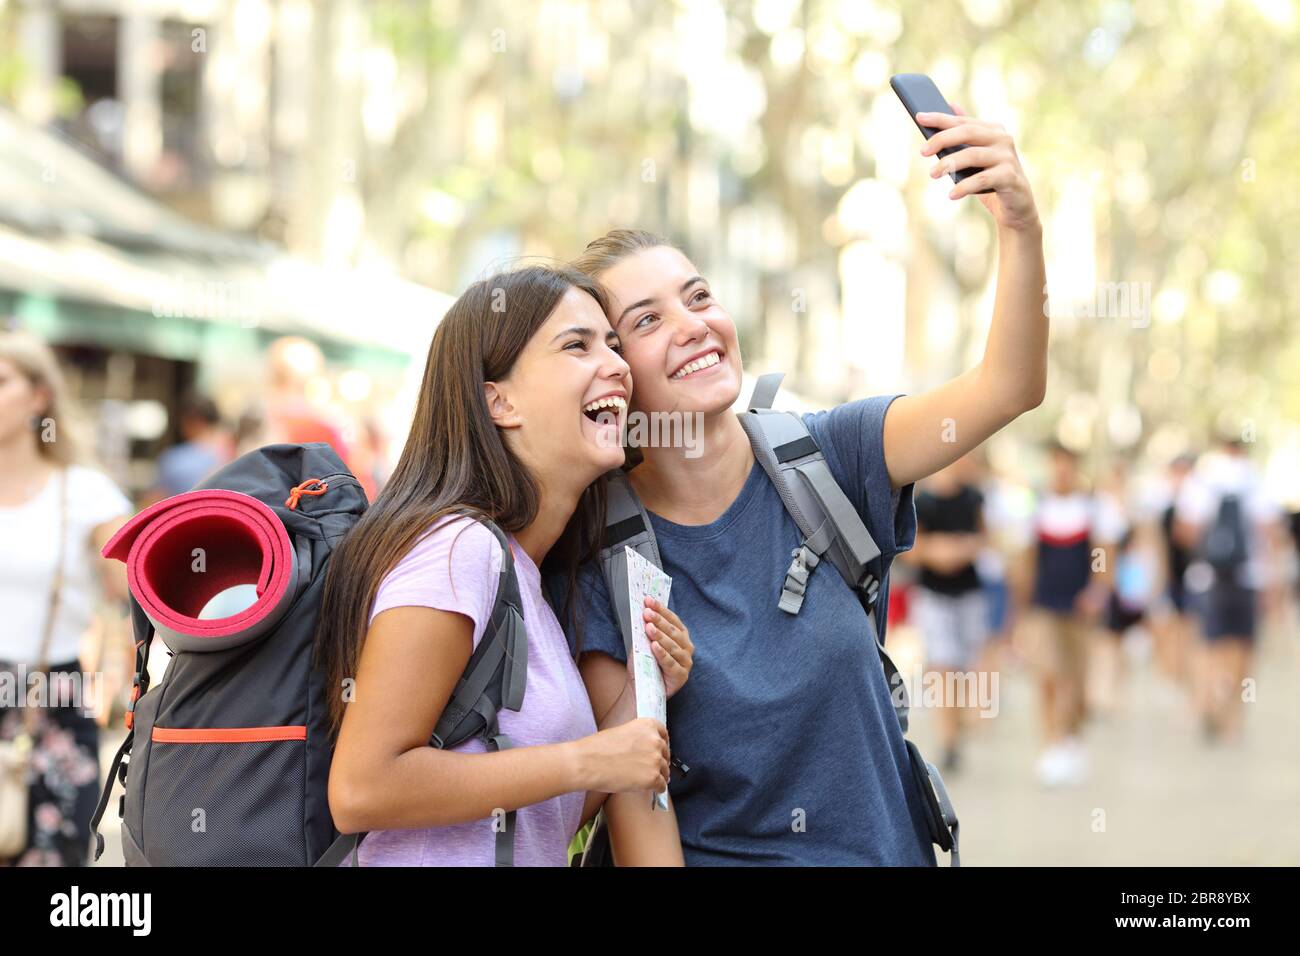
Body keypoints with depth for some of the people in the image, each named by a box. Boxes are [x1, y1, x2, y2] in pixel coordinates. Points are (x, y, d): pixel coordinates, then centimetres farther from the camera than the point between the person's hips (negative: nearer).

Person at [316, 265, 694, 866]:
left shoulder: (532, 575, 10)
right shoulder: (457, 546, -16)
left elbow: (552, 821, 12)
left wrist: (633, 697, -1)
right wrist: (587, 763, -18)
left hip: (534, 866, 8)